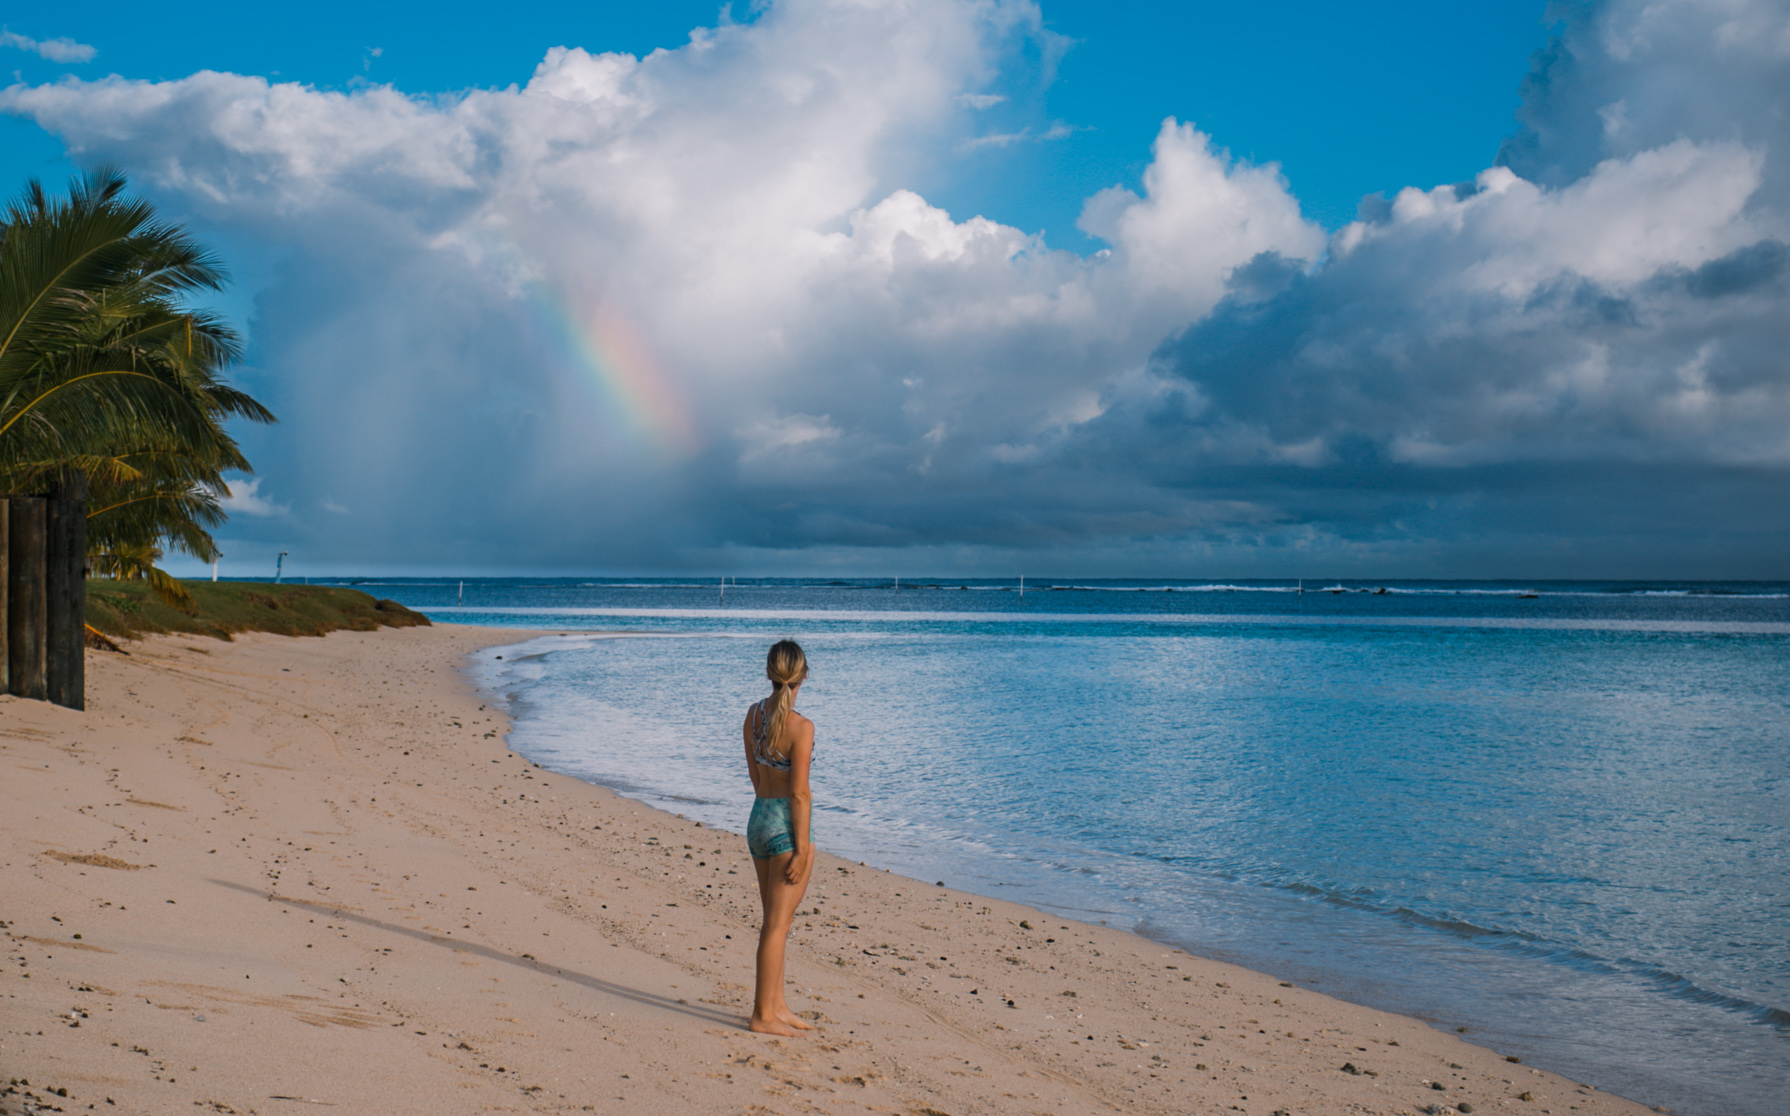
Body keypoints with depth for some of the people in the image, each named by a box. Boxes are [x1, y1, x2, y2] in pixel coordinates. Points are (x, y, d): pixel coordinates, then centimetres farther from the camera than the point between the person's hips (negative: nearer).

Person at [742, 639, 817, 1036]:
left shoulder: (754, 714, 4)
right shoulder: (801, 727, -18)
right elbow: (799, 793, -17)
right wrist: (802, 849, -13)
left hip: (759, 819, 8)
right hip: (789, 824, -8)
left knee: (775, 921, 17)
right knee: (777, 924, 1)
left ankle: (776, 1005, 26)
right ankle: (763, 1015, 7)